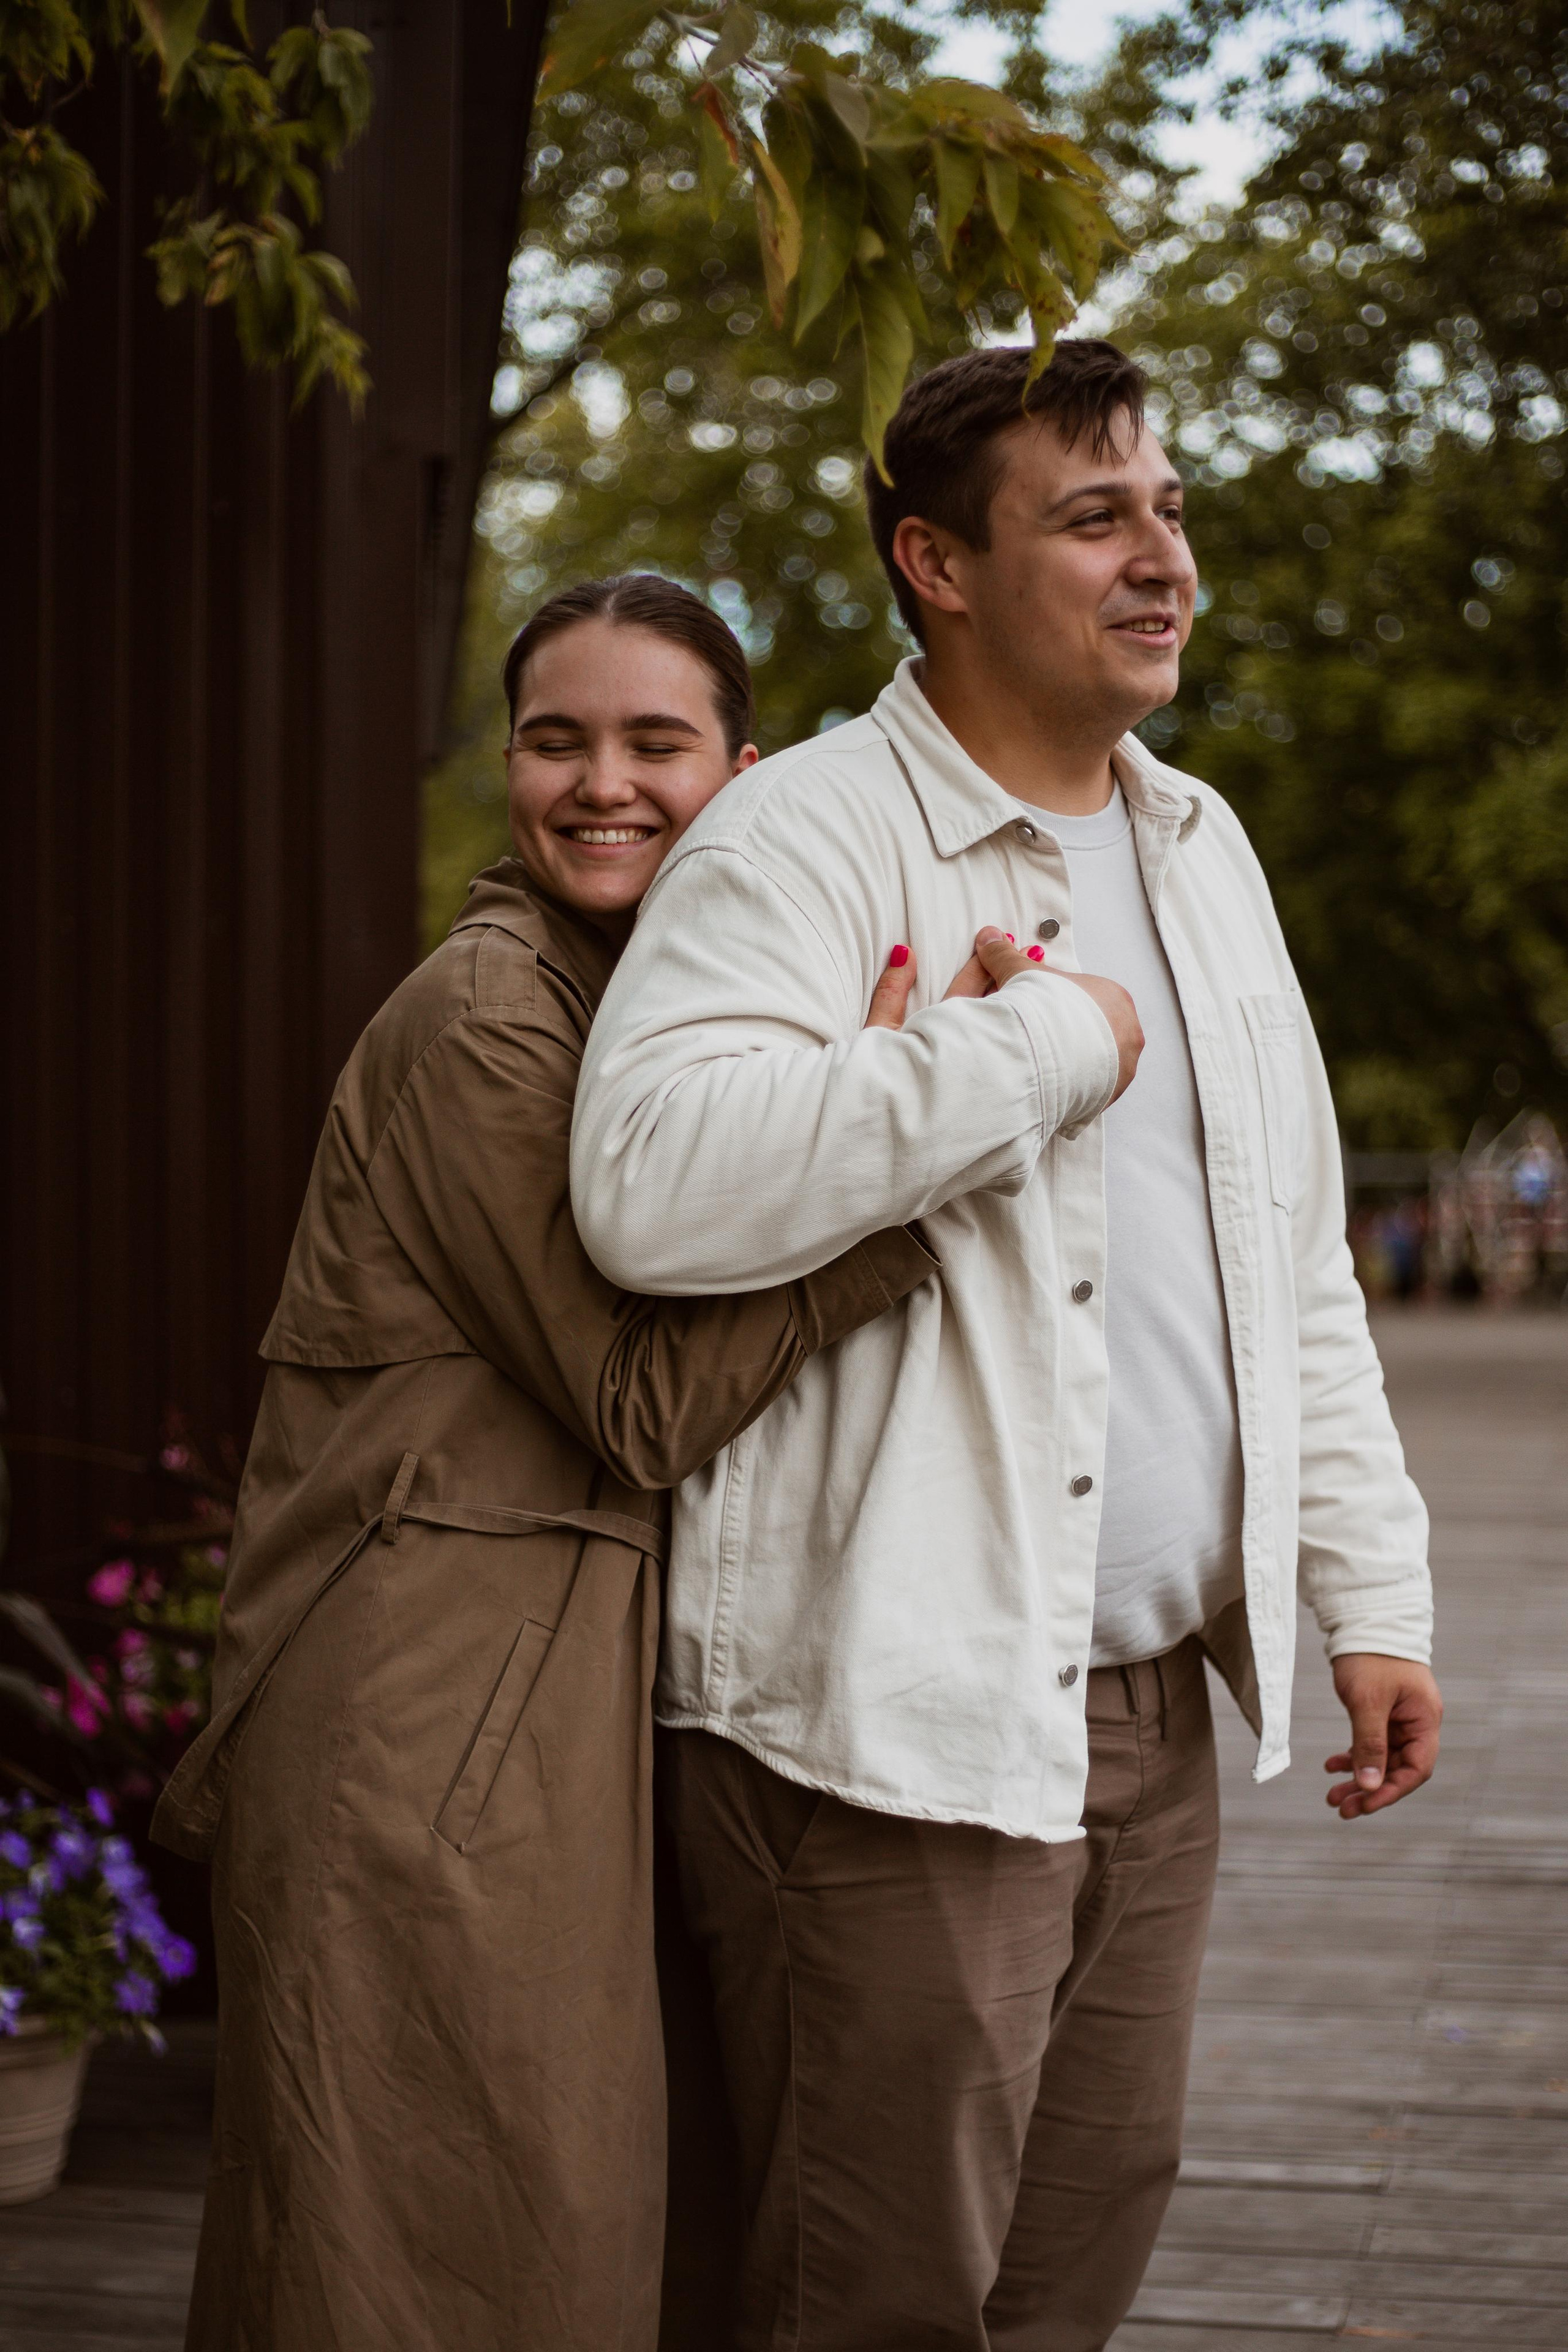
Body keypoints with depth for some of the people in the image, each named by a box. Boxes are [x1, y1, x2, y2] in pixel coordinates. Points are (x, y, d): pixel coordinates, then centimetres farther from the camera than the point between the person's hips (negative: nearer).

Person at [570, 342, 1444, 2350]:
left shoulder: (1201, 853, 15)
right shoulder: (806, 841, -11)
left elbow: (1296, 1265, 21)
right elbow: (655, 1182, -30)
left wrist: (1369, 1595, 16)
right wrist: (1041, 1043, -23)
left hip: (1150, 1707, 8)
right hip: (897, 1711, -8)